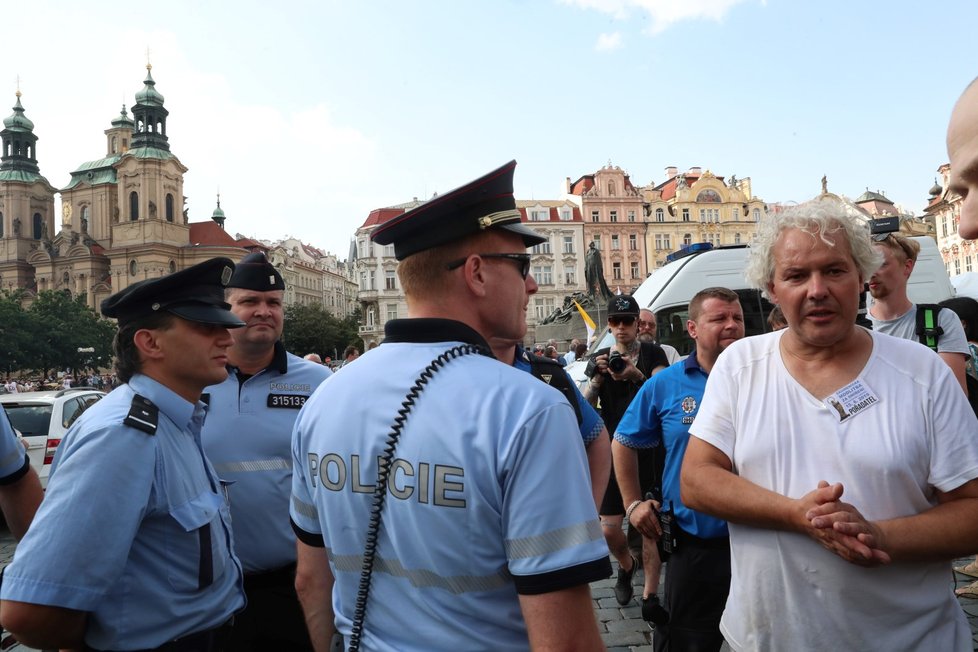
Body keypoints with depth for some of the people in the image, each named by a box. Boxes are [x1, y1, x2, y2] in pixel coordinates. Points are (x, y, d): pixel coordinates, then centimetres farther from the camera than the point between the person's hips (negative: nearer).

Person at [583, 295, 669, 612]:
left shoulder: (652, 354, 2)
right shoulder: (600, 358, 9)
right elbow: (586, 407, 1)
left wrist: (636, 376, -29)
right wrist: (596, 377, -17)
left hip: (648, 450, -2)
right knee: (609, 529, 2)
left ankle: (650, 595, 10)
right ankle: (626, 565, 33)